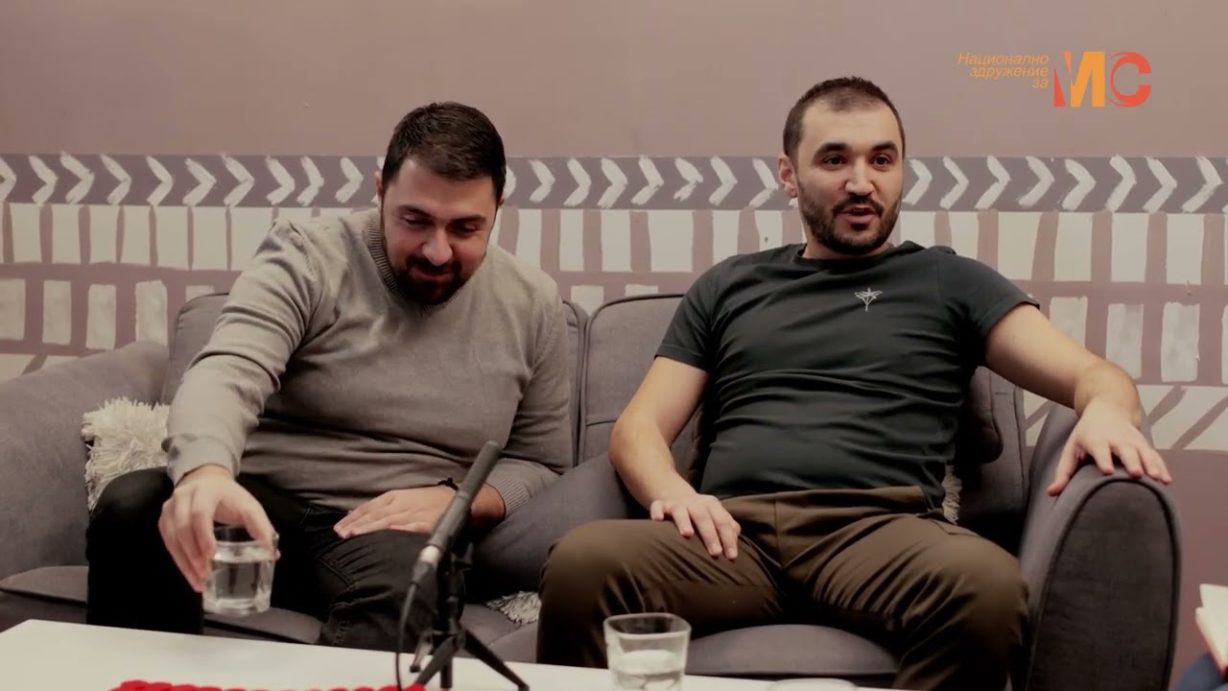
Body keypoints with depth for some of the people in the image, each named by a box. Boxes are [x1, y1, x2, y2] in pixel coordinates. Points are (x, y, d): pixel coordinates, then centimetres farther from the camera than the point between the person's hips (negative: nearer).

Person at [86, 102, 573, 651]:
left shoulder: (531, 306, 4)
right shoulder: (306, 258, -5)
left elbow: (539, 461, 12)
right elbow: (227, 374, -22)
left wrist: (456, 499, -10)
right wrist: (206, 471, -46)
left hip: (392, 529, -1)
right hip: (261, 503, 1)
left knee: (407, 579, -39)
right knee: (132, 507, -30)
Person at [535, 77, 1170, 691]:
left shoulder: (949, 283, 20)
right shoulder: (729, 286, 25)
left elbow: (1093, 373, 13)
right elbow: (638, 427, 19)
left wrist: (1105, 408, -13)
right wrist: (669, 491, -6)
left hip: (878, 531, 0)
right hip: (734, 533, 1)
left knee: (990, 584, -37)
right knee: (581, 564, -33)